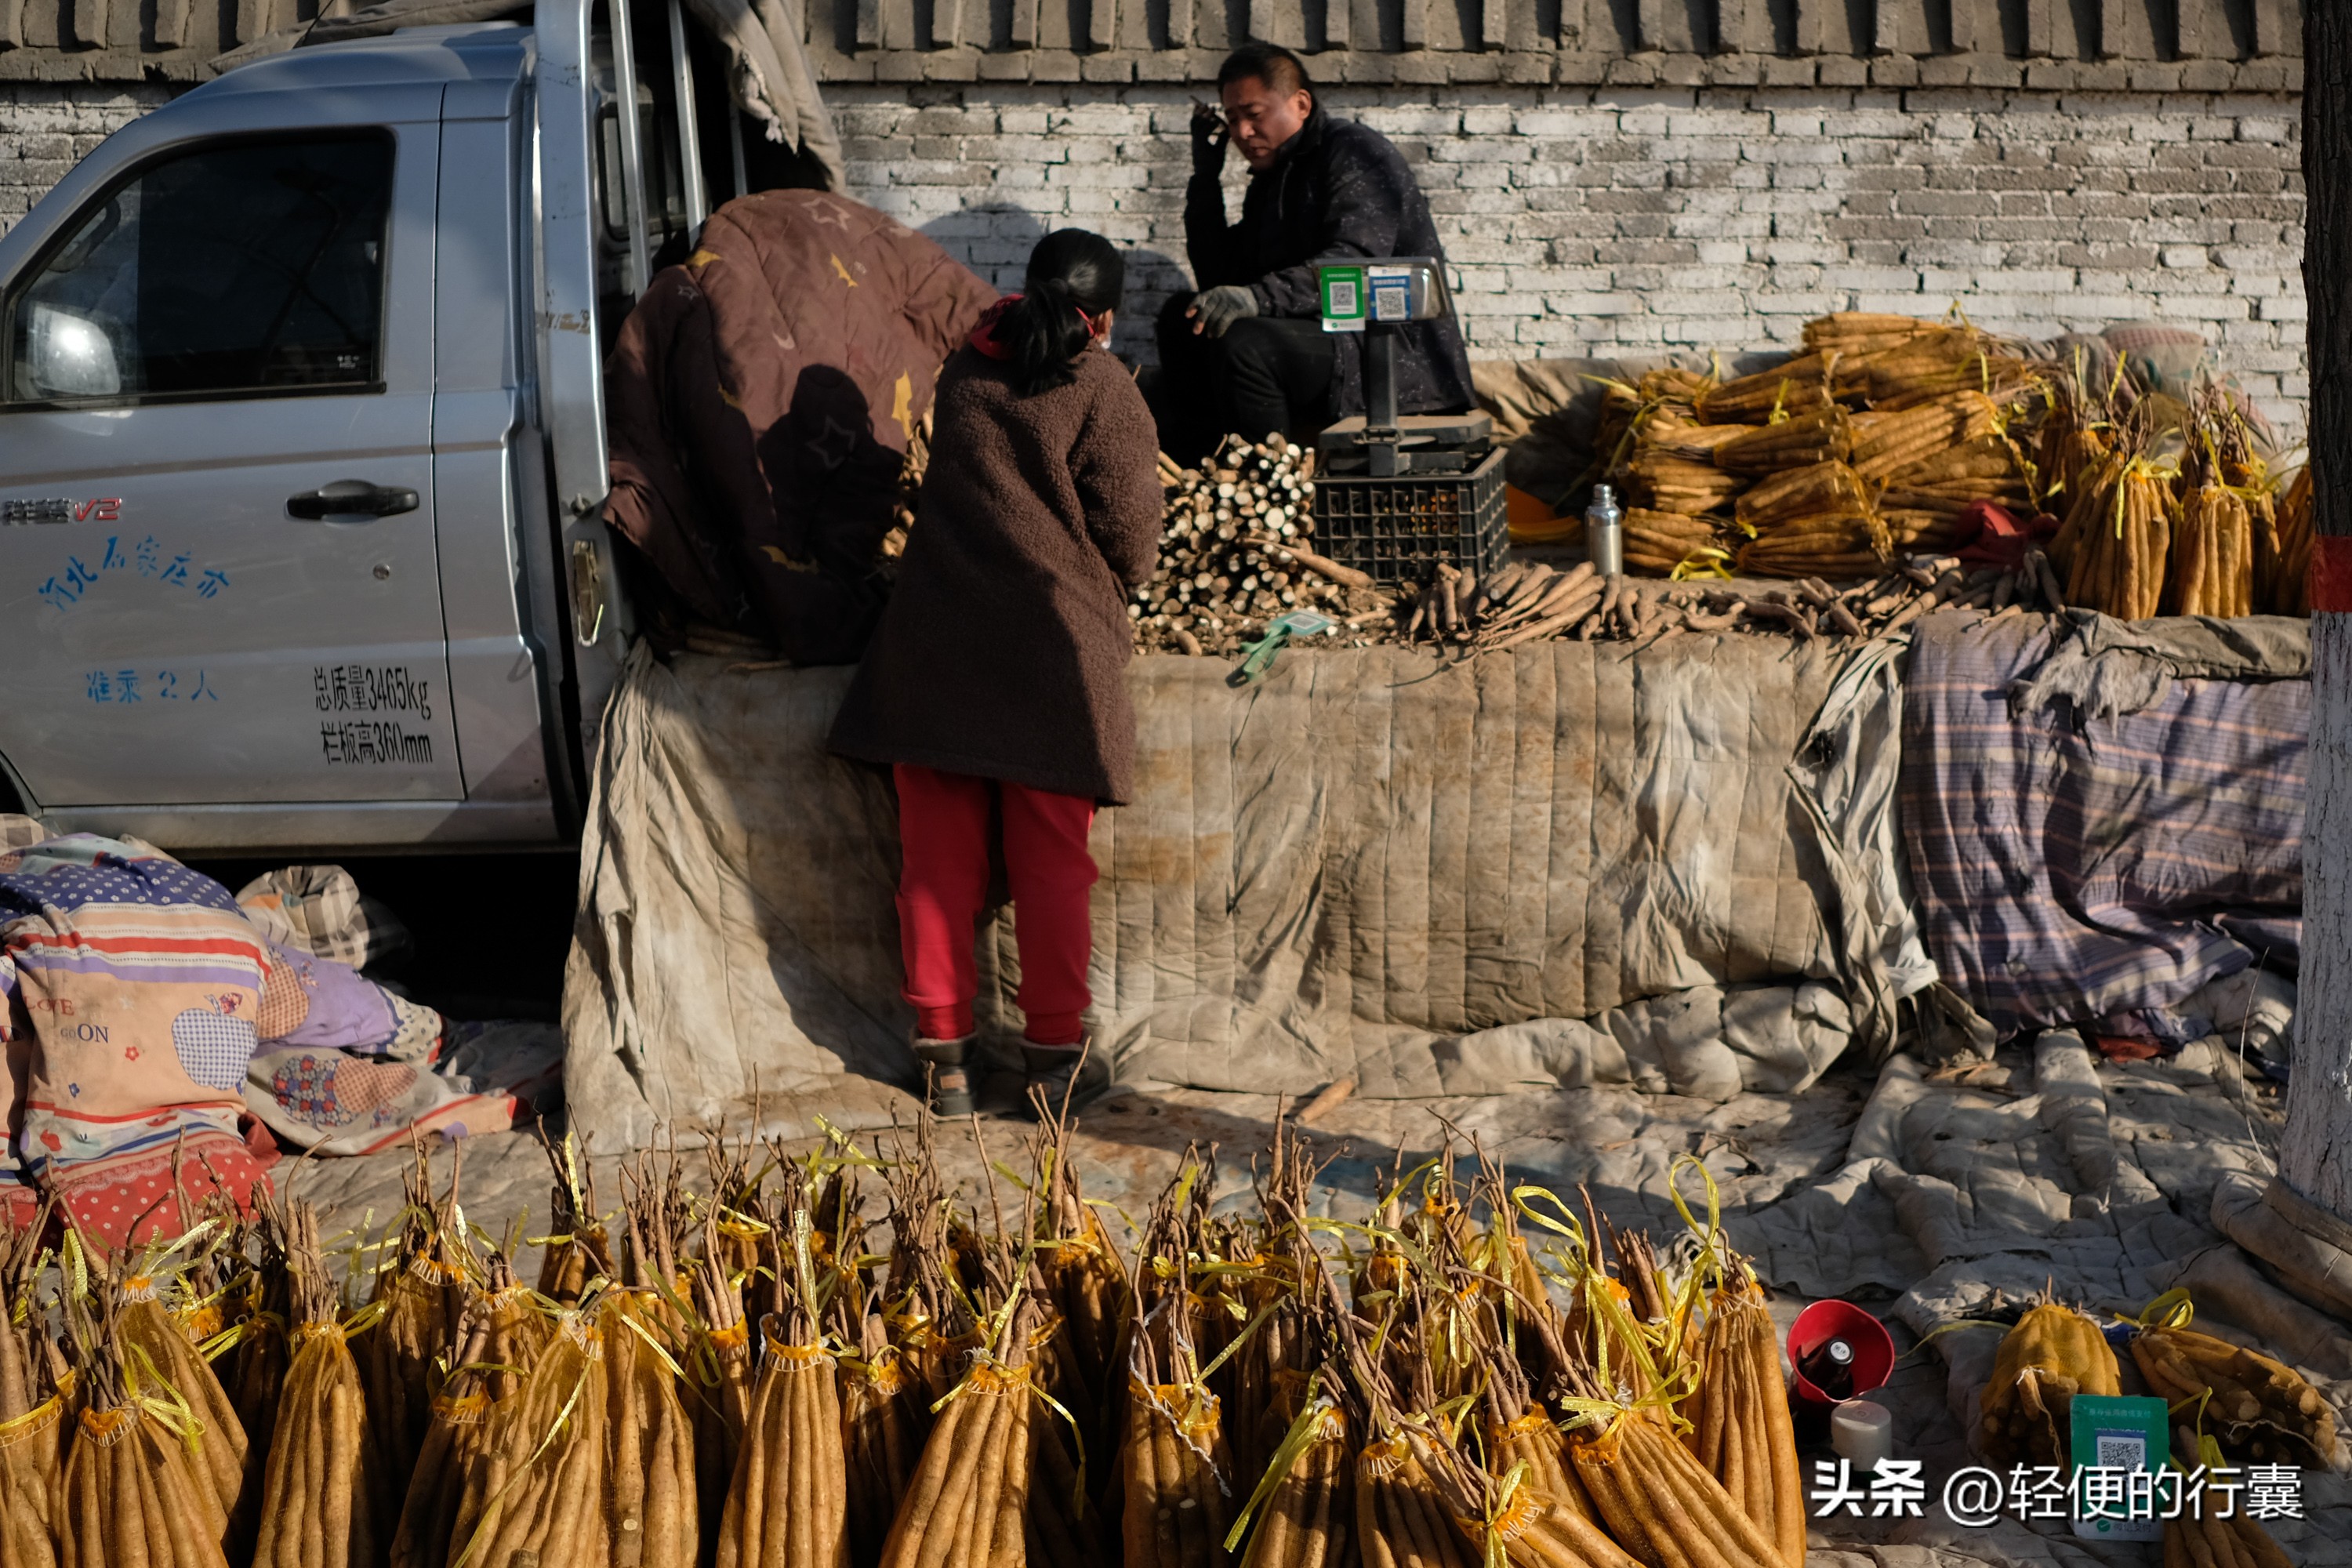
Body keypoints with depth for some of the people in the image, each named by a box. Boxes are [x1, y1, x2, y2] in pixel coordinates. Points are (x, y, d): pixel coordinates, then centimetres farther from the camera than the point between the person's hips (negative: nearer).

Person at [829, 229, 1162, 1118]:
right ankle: (1054, 1053, 12)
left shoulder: (965, 369, 9)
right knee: (1051, 866, 6)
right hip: (1051, 646, -4)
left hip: (934, 644, 4)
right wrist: (1114, 580, 16)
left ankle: (943, 1053, 15)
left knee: (937, 861, 9)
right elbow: (1132, 541, -5)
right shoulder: (1103, 393, -6)